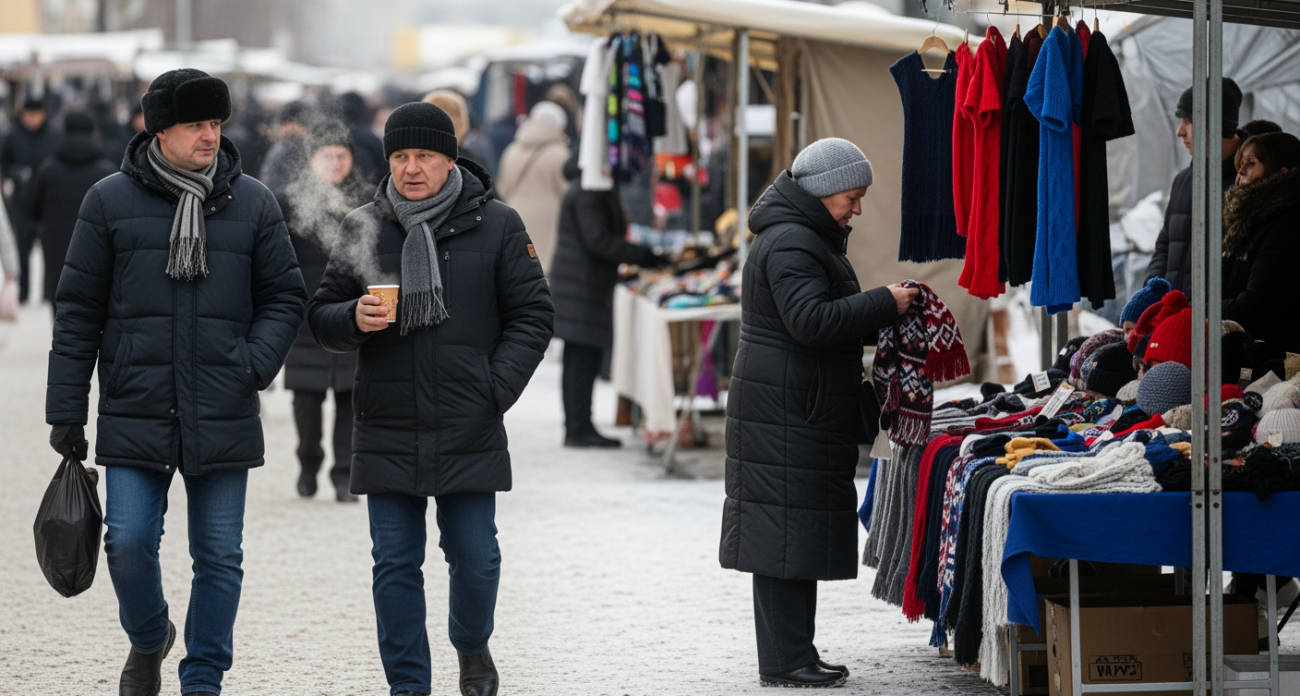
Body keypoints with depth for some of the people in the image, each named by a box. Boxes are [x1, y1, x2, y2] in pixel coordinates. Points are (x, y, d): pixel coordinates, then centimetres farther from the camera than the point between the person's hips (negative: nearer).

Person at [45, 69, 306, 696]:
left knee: (218, 556, 3)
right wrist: (66, 409, 2)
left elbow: (285, 296, 10)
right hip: (135, 413, -1)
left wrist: (254, 363, -9)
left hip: (223, 419, 1)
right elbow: (78, 311, 4)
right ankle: (148, 639, 23)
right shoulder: (110, 202, 1)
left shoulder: (253, 204, 5)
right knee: (129, 542, -6)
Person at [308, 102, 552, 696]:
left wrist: (496, 389, -7)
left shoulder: (495, 226, 1)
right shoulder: (363, 229, 6)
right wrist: (355, 319, -13)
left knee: (474, 557, 4)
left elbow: (532, 315, 5)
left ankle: (472, 646, 32)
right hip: (387, 432, 1)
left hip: (470, 432, -1)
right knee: (396, 566, 2)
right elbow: (322, 318, 10)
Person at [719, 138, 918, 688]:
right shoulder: (790, 244, -15)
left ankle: (792, 655, 16)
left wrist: (879, 322, 12)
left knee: (800, 534, 12)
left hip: (804, 413, 11)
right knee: (787, 533, -9)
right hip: (785, 414, -11)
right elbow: (811, 320, -24)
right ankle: (784, 662, -7)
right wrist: (884, 303, -18)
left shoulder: (809, 238, 20)